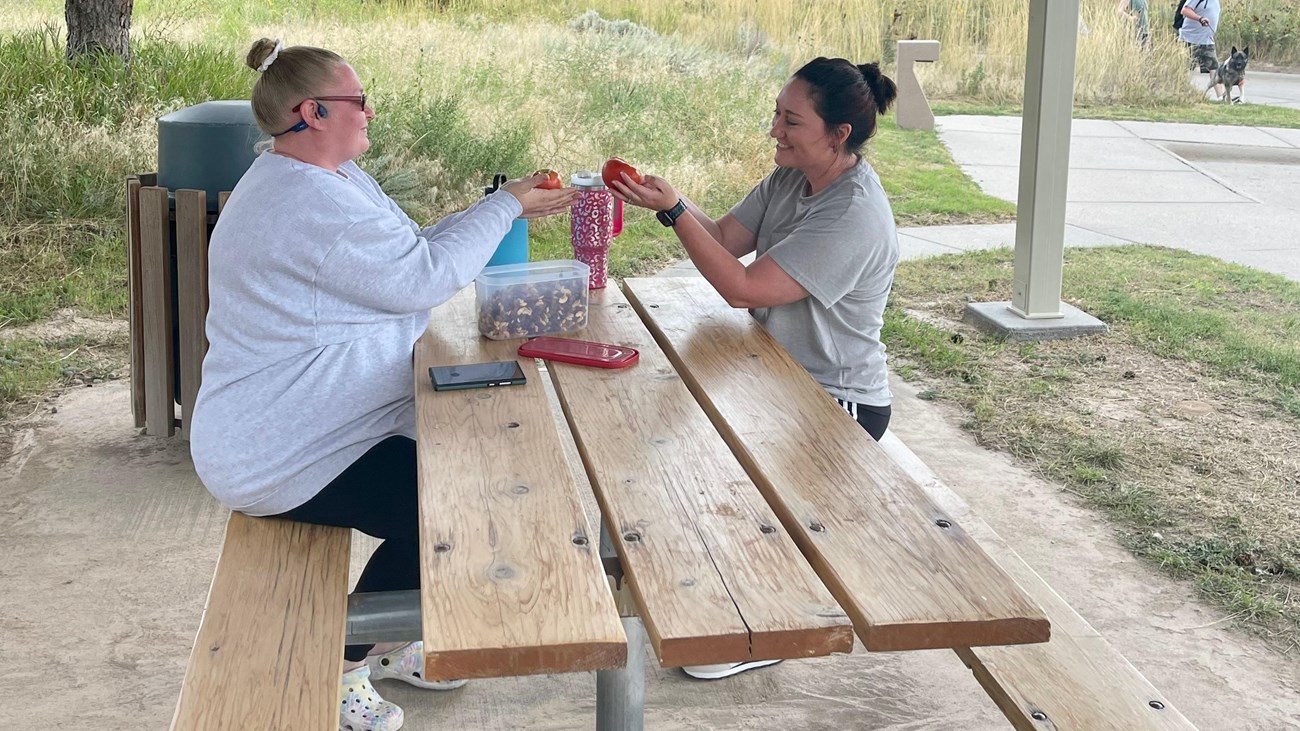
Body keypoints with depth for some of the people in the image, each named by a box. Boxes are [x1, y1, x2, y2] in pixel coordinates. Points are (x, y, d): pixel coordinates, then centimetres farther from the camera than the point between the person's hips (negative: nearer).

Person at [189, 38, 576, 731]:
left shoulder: (328, 178, 10)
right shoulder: (309, 202, -26)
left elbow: (409, 252, 11)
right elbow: (421, 278, -23)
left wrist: (505, 206, 1)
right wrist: (506, 206, -12)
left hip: (319, 424, 11)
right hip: (276, 456, -11)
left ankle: (382, 643, 25)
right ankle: (337, 667, 9)